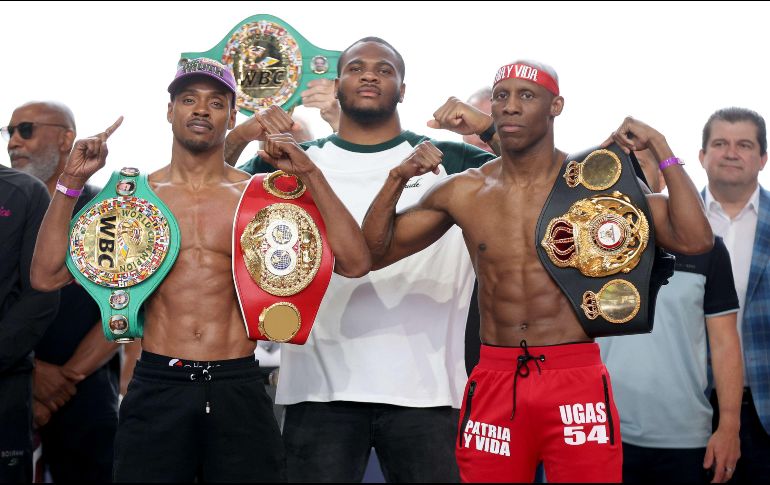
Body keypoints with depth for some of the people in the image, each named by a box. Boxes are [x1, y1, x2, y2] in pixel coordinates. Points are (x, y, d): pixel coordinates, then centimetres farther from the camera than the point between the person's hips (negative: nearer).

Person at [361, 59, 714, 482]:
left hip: (577, 382, -2)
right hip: (493, 383, 2)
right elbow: (373, 253, 9)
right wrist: (397, 178, -4)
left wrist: (661, 150, -11)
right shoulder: (463, 192, 4)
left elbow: (695, 240, -9)